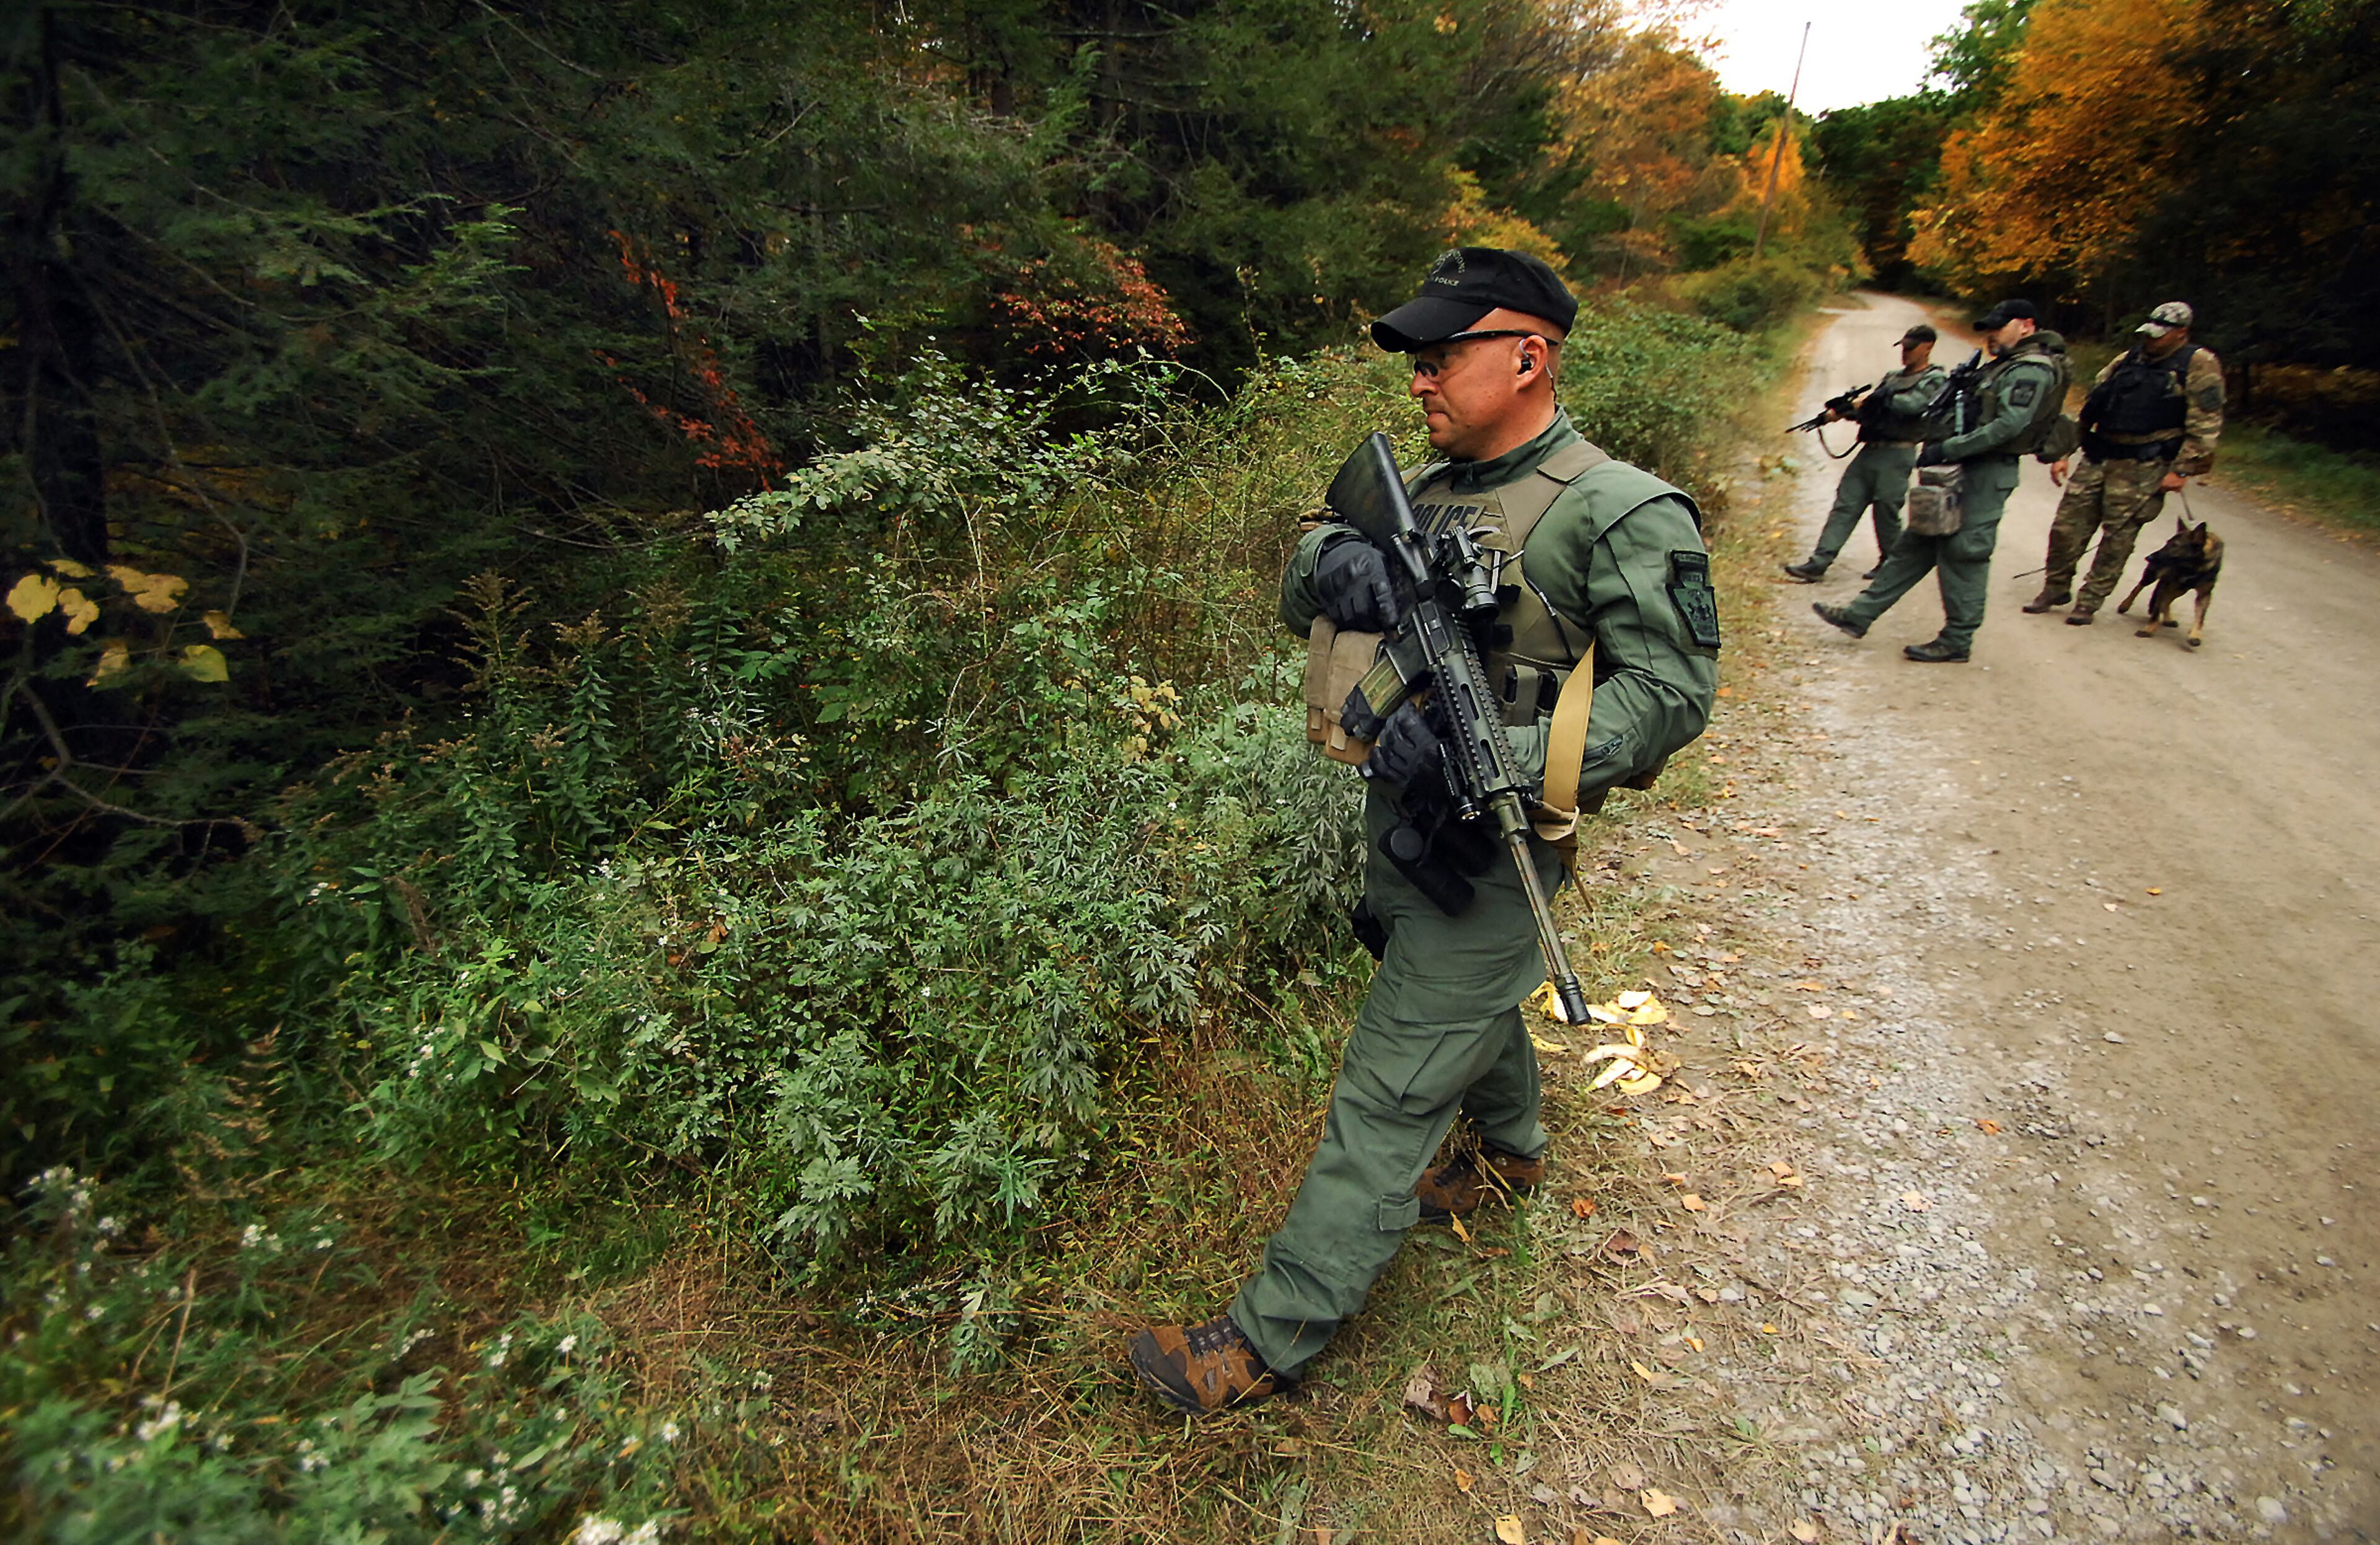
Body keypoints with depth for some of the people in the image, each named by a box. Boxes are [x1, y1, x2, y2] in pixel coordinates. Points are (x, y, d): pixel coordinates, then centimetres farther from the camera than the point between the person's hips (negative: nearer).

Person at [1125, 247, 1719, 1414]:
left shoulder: (1622, 514, -15)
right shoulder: (1428, 490, 6)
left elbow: (1671, 692, -18)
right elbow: (1299, 597, 4)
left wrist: (1494, 754, -30)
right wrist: (1333, 559, -22)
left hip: (1491, 851, -7)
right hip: (1397, 824, 8)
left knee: (1386, 1096, -1)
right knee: (1469, 1007, 29)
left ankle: (1274, 1337, 11)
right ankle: (1512, 1151, 57)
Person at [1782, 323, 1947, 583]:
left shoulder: (1934, 381, -1)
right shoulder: (1893, 377, 21)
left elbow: (1913, 405, -18)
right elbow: (1870, 407, 15)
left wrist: (1870, 401, -13)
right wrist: (1842, 410, -5)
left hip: (1896, 456, -6)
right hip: (1869, 451, 6)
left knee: (1887, 511, -2)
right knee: (1845, 505, -2)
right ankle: (1818, 563, -6)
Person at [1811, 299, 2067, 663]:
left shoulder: (2032, 370, -11)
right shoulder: (2005, 367, 20)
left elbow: (2009, 425, -22)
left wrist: (1947, 449, -23)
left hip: (1986, 475, -10)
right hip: (1963, 471, 10)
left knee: (1963, 555, -5)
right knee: (1916, 546, 9)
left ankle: (1957, 640, 4)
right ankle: (1859, 616, 12)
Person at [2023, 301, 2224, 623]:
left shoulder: (2198, 366, -2)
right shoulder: (2127, 361, 12)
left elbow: (2205, 425, -6)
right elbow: (2088, 409, 16)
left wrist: (2181, 470, -11)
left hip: (2143, 468, -5)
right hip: (2098, 458, 5)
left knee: (2118, 536, -2)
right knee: (2067, 525, 2)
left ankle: (2090, 602, 7)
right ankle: (2056, 588, 18)